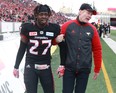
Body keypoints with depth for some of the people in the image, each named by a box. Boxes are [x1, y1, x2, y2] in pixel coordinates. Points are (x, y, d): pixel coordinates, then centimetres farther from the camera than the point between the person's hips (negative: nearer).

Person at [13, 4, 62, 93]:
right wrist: (16, 66, 3)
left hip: (46, 67, 2)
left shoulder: (54, 28, -5)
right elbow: (22, 48, 2)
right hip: (30, 67, -1)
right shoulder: (27, 28, -7)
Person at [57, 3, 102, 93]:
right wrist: (62, 65, 1)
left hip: (84, 69, 1)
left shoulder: (92, 29, 0)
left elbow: (97, 49, 4)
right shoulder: (67, 26, -4)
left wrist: (97, 69, 6)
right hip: (69, 68, -1)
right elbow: (61, 45, 1)